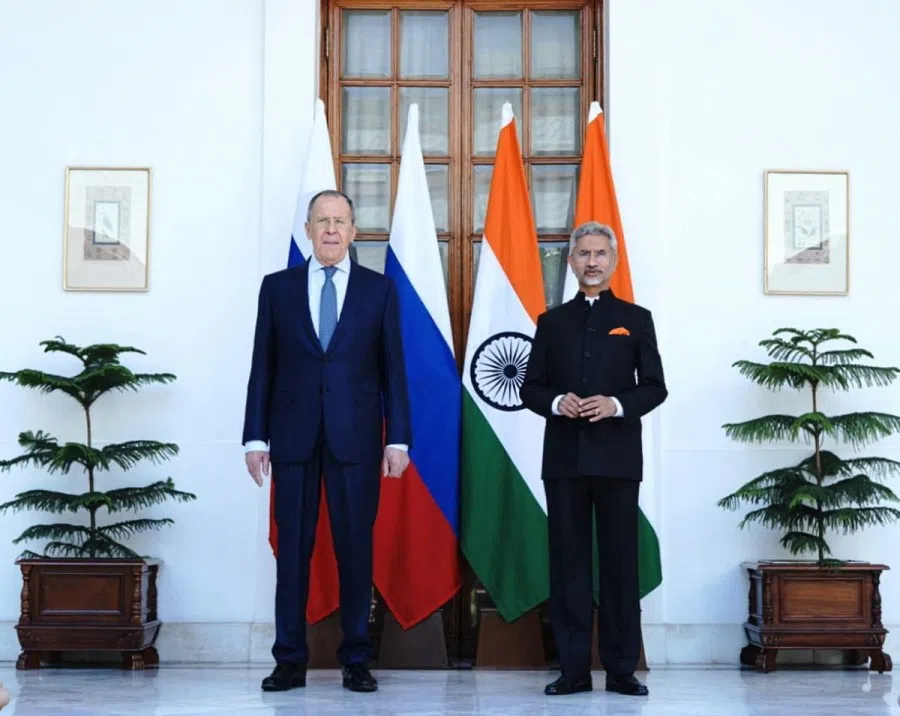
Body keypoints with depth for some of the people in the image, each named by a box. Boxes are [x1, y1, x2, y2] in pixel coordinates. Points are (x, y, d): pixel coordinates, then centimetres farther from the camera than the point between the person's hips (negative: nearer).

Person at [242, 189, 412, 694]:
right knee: (293, 547, 3)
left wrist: (398, 438, -3)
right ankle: (291, 660, 11)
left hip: (356, 437, -1)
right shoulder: (278, 287, 8)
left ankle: (356, 660, 12)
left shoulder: (380, 289, 6)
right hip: (293, 435, 1)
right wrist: (256, 437, 1)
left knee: (356, 547, 3)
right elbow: (263, 366, 7)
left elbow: (393, 368, 3)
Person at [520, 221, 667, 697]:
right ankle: (573, 669, 8)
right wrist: (556, 402, -11)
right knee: (568, 562, 3)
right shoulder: (552, 322, 12)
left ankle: (621, 669, 8)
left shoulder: (636, 319, 8)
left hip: (616, 458, -1)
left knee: (620, 562, 1)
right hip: (564, 458, 2)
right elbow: (530, 389, 10)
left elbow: (655, 387, 4)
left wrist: (617, 404, -14)